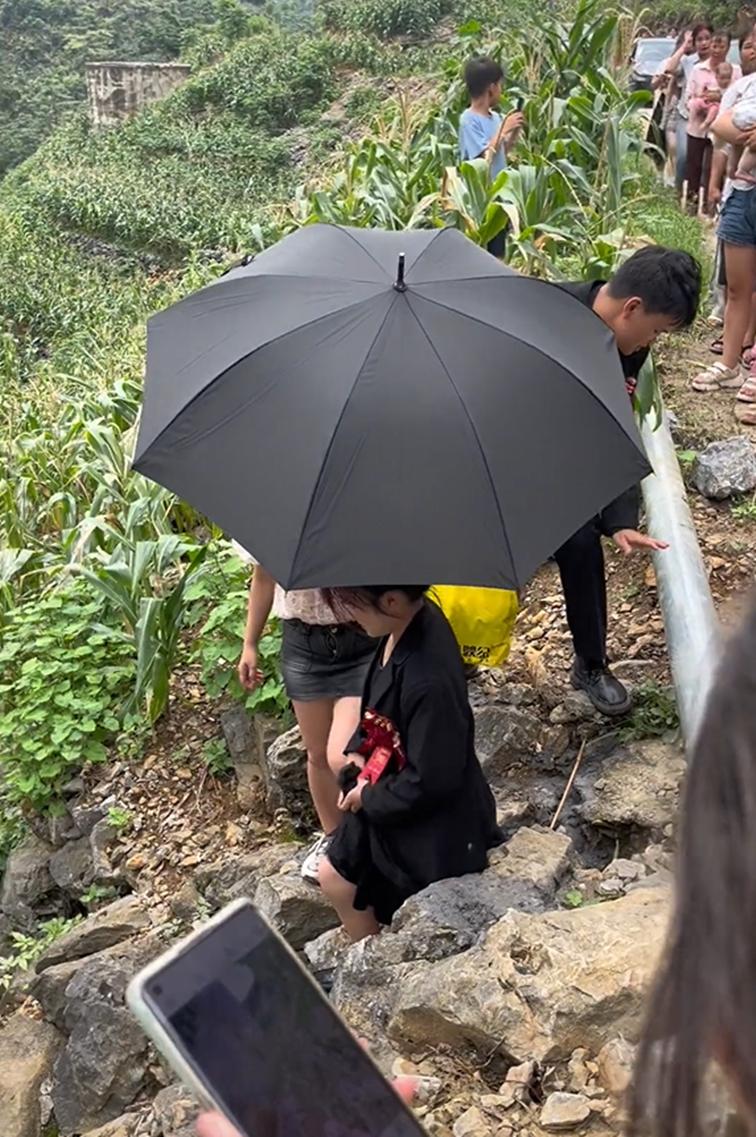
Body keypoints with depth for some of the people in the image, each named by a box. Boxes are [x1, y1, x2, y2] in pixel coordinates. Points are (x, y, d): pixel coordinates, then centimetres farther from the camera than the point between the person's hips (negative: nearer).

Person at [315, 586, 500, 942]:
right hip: (399, 790, 8)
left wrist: (369, 798, -12)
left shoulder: (428, 682, -38)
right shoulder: (409, 621, -11)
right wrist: (358, 751, 0)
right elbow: (379, 701, 9)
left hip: (435, 823, -8)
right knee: (334, 872, 20)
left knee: (339, 879, 6)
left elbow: (429, 782, -27)